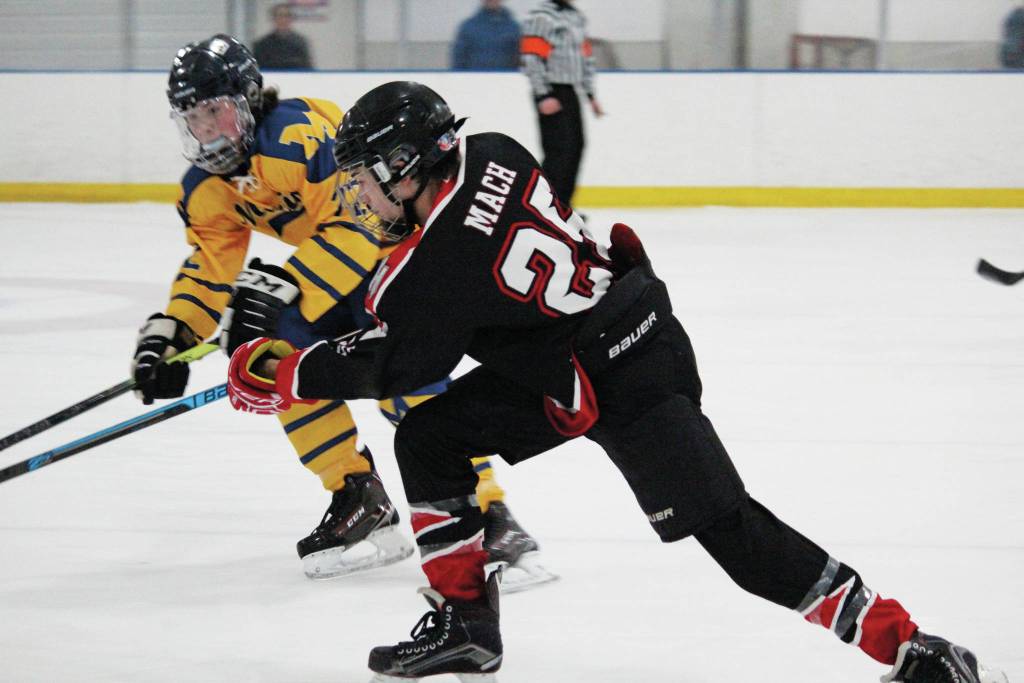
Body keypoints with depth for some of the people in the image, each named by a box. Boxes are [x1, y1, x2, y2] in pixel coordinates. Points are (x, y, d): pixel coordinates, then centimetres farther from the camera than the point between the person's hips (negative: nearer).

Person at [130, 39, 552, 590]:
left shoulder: (298, 135, -31)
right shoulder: (207, 188, -2)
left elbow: (359, 222, -36)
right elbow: (209, 268, 5)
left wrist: (280, 286, -43)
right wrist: (169, 334, -11)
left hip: (401, 232, -10)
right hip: (329, 251, 10)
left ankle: (491, 519, -25)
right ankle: (362, 505, 3)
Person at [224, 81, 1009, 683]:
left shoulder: (442, 264, -25)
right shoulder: (488, 155, -3)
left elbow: (391, 365, -13)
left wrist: (282, 375, -3)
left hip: (628, 384, -10)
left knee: (726, 526, -9)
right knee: (428, 440, 7)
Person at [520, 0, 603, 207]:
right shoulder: (541, 17, -12)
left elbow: (585, 56, 23)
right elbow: (531, 58, -18)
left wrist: (590, 94, 20)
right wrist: (543, 96, -22)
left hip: (569, 92, 9)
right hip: (551, 95, -9)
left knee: (576, 146, 10)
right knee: (559, 149, -14)